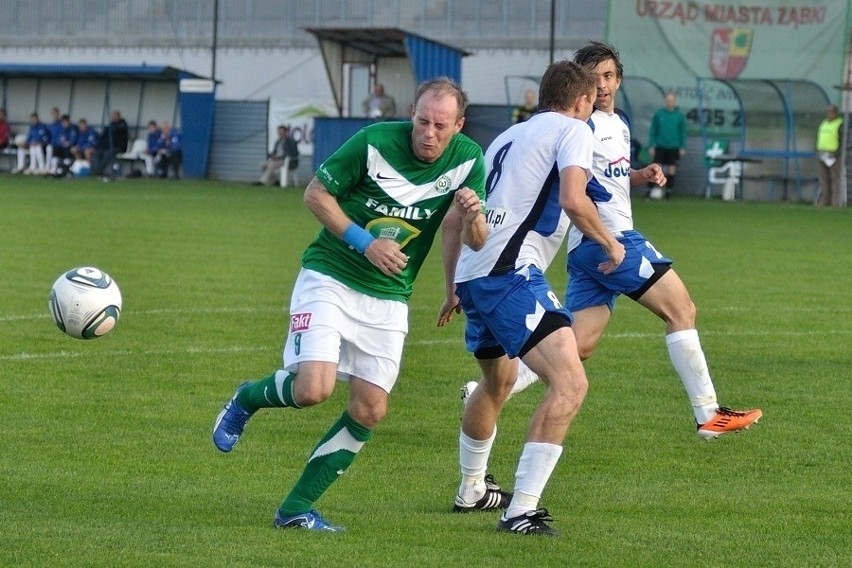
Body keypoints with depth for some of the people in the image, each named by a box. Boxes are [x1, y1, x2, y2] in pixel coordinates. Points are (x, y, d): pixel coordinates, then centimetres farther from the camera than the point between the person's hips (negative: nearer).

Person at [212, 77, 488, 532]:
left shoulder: (468, 160, -6)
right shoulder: (375, 142, -17)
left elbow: (476, 244, -2)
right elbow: (316, 193, -7)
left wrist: (473, 215, -26)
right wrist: (365, 242, -17)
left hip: (388, 298, 4)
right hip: (330, 277, -4)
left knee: (369, 410, -3)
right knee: (314, 388, -21)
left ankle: (296, 508, 9)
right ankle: (246, 400, 13)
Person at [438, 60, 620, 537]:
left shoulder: (506, 139, 27)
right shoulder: (572, 129, 3)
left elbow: (454, 219, 30)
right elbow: (573, 199, -15)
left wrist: (454, 290, 38)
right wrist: (610, 243, 1)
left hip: (472, 273, 9)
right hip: (511, 273, -9)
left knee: (499, 382, 33)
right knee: (570, 383, -17)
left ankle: (472, 491, 48)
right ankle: (522, 511, -26)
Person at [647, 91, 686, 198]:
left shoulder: (679, 115, 2)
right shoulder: (658, 114, 2)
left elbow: (683, 132, 8)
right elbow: (653, 131, 6)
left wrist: (683, 147, 2)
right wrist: (651, 146, 0)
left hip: (674, 148, 0)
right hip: (660, 147, 0)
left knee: (672, 170, 2)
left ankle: (668, 192, 9)